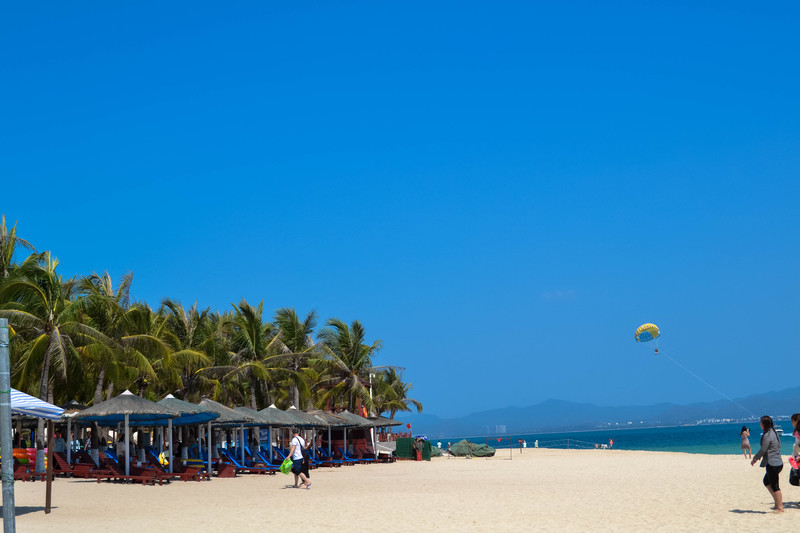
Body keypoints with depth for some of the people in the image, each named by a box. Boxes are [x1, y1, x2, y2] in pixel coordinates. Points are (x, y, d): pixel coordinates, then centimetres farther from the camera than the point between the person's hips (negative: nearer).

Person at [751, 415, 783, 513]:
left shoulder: (767, 435, -17)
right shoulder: (774, 432, 12)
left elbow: (763, 450, -17)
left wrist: (754, 459, -3)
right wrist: (757, 457, 18)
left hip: (772, 464, -10)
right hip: (778, 463, 10)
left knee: (774, 486, -1)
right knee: (766, 481, 22)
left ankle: (780, 507, 5)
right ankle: (778, 502, 22)